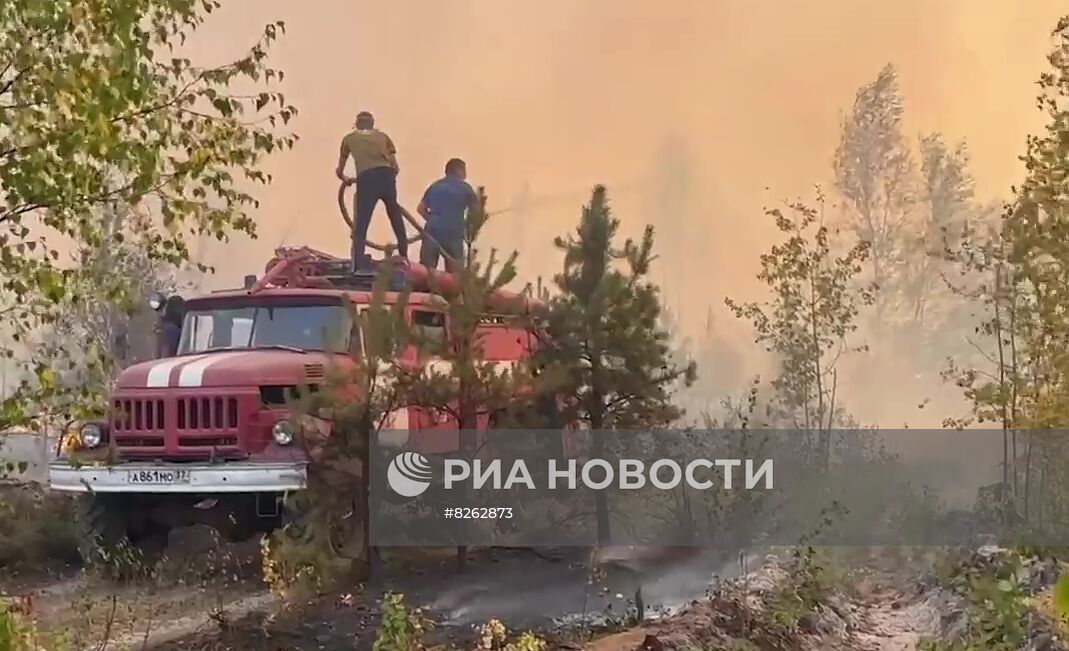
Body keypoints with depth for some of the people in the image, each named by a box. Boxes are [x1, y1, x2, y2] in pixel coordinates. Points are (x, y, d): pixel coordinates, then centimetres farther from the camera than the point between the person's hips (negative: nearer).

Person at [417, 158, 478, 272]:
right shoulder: (464, 188, 4)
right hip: (453, 232, -3)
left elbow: (420, 208, 16)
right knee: (454, 273, 0)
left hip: (433, 231, 3)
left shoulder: (435, 186, 16)